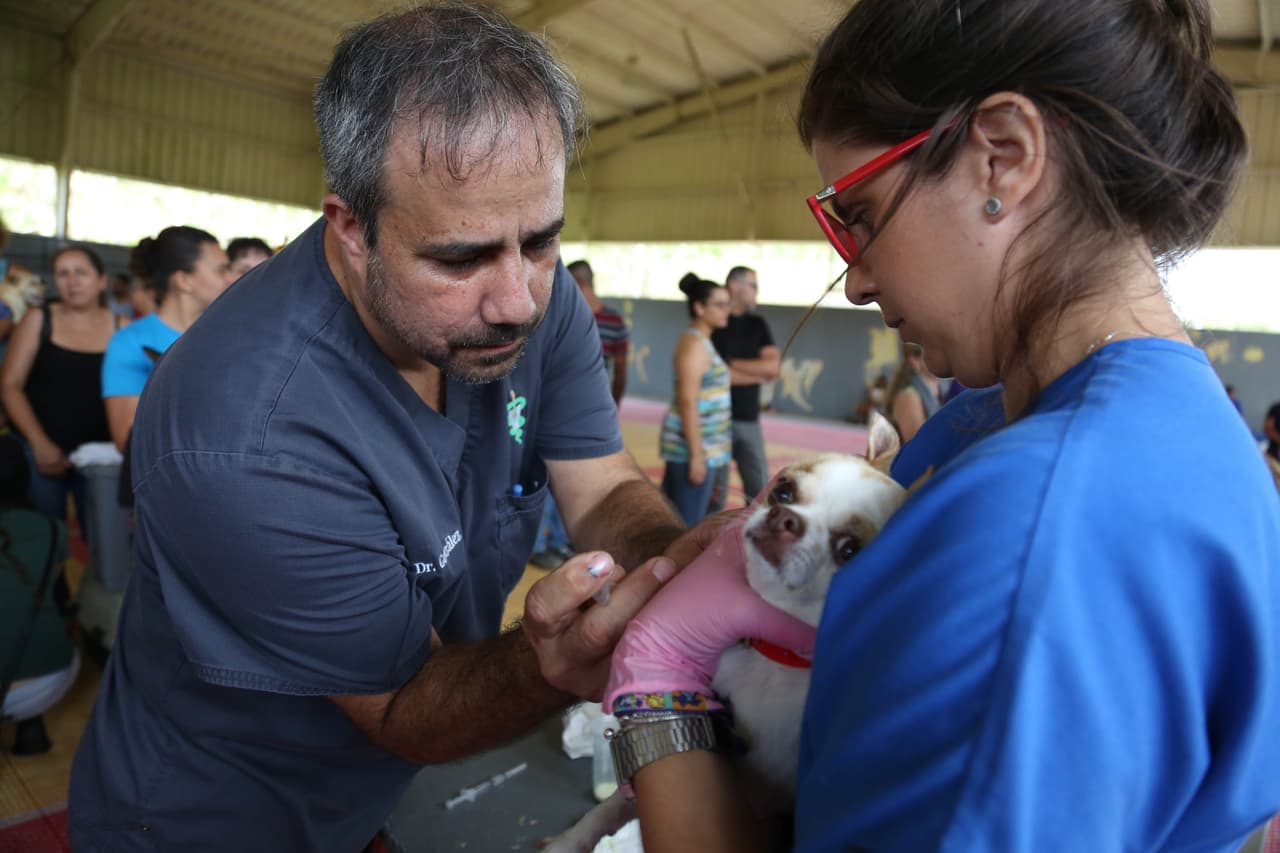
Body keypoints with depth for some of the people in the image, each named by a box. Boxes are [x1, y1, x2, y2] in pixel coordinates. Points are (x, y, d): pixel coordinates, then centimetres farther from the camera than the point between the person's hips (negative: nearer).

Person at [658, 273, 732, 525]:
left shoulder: (700, 342, 15)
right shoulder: (695, 344, -13)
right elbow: (687, 402, -19)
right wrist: (697, 455, -21)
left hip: (700, 443, 9)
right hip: (696, 446, -9)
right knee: (688, 525, -4)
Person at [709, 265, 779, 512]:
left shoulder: (758, 324, 11)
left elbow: (774, 366, 0)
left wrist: (733, 364, -9)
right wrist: (759, 371, -4)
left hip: (750, 421, 5)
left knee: (760, 492, 5)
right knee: (715, 494, -1)